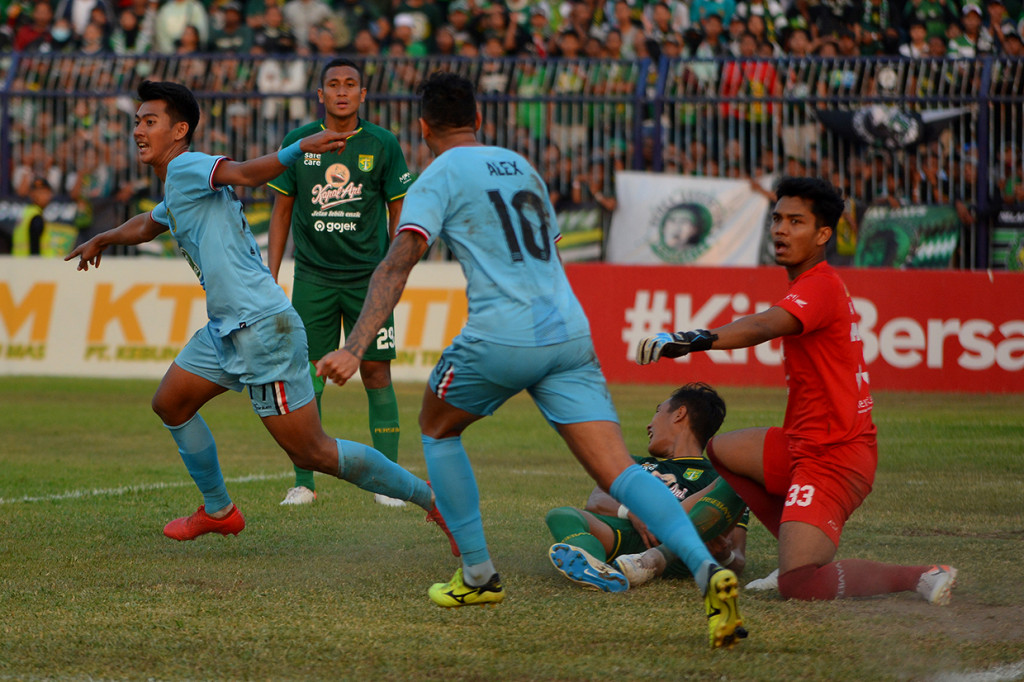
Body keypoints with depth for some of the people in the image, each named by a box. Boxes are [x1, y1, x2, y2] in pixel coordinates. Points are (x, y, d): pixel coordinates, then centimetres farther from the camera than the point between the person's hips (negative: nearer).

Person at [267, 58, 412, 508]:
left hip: (369, 276, -1)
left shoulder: (382, 144, -1)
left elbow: (399, 211, 6)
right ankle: (303, 483, 5)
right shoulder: (298, 142, 3)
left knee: (376, 372, -4)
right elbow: (282, 210, 9)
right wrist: (270, 275, 5)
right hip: (312, 277, 1)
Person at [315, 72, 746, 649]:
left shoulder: (439, 179, 3)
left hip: (501, 340, -5)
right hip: (570, 334, 5)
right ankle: (707, 569, -27)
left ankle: (479, 574, 24)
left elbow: (397, 265, -11)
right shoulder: (522, 167, 22)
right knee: (620, 472, -5)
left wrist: (355, 348, -19)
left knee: (437, 428, 25)